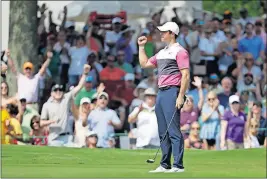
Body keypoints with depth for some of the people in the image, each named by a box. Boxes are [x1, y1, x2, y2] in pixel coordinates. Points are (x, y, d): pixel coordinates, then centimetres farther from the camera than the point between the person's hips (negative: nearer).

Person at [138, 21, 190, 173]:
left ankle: (178, 165, -14)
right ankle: (165, 165, 13)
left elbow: (186, 75, -13)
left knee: (173, 130, -13)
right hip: (161, 92, 9)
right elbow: (144, 64, 32)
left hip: (172, 92, -9)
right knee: (163, 132, 10)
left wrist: (181, 96, -20)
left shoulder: (179, 51, -6)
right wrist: (141, 47, 26)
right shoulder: (162, 52, 21)